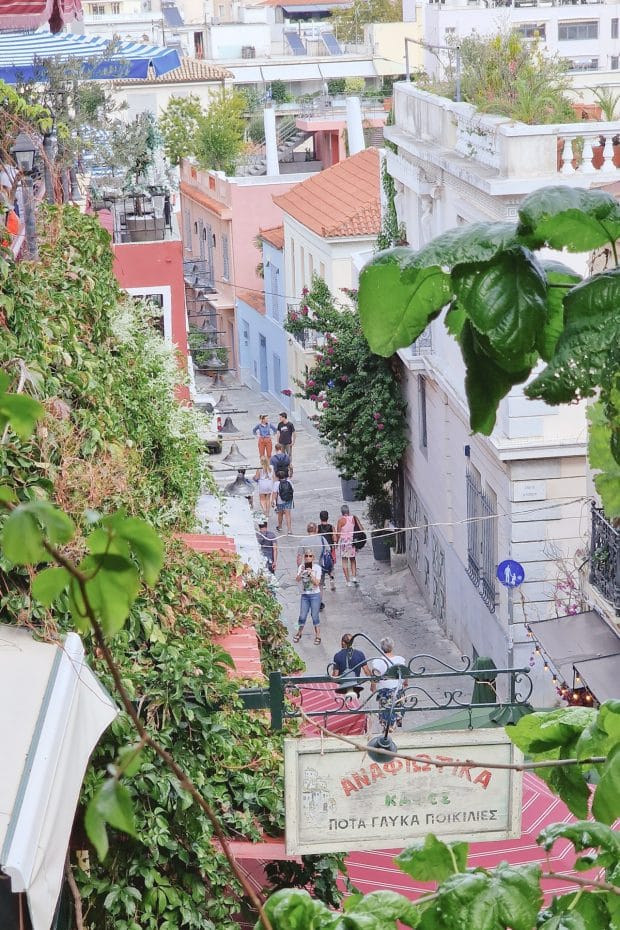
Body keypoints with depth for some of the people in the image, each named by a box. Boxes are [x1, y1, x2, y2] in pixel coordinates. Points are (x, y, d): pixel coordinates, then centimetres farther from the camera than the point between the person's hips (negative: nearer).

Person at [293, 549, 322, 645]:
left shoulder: (317, 568, -6)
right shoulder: (301, 567, 3)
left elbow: (317, 583, -12)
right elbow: (298, 579, -10)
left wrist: (310, 573, -21)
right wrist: (301, 571, -26)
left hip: (315, 595, -2)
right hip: (304, 595, 3)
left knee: (315, 616, 1)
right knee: (302, 616, 7)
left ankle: (318, 636, 13)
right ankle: (299, 633, 28)